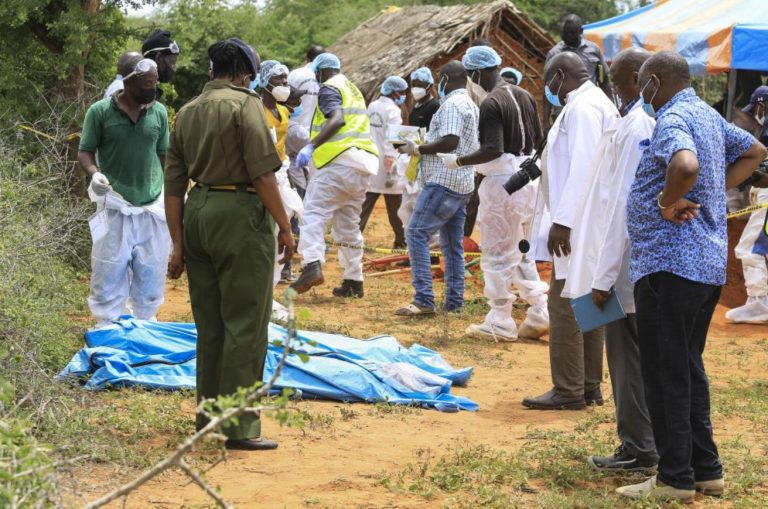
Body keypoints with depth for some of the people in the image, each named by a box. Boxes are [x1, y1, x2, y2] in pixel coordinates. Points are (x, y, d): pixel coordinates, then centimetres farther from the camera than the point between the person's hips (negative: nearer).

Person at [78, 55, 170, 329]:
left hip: (153, 207, 3)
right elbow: (85, 152, -1)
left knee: (151, 275, 8)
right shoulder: (100, 111, -6)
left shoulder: (159, 112, 3)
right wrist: (95, 173, -20)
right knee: (109, 274, 0)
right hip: (115, 207, -3)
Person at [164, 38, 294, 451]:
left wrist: (178, 244, 14)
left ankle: (209, 413, 26)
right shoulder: (244, 103, -7)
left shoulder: (186, 112, 14)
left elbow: (173, 186, 12)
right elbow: (263, 173, -14)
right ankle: (239, 426, -2)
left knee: (209, 324, 17)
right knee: (245, 324, -3)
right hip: (240, 214, -7)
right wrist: (284, 226, -6)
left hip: (197, 214, 7)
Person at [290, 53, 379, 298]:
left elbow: (337, 119, -19)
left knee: (313, 213, -13)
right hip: (363, 163, 8)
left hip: (339, 159, -8)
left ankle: (312, 265, -32)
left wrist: (311, 146, -23)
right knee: (349, 224, 13)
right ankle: (354, 281, 13)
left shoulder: (329, 89, -2)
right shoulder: (353, 90, 26)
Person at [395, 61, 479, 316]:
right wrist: (424, 148, 23)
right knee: (452, 244, 11)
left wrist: (418, 149, -12)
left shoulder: (451, 104, -12)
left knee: (417, 234, -11)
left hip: (444, 182, -10)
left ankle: (424, 299, -17)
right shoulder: (471, 105, 19)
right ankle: (454, 302, 11)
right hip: (462, 184, 10)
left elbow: (450, 141, -23)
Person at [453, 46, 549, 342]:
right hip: (528, 179, 8)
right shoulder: (524, 97, 10)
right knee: (519, 251, 18)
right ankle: (540, 314, 12)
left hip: (502, 181, -8)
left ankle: (500, 323, 4)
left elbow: (492, 150, -23)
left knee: (496, 253, 1)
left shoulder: (491, 104, -15)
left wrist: (458, 162, -14)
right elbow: (538, 140, 13)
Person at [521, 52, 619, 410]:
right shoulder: (601, 104, 18)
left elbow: (583, 167, -22)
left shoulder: (582, 107, -14)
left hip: (578, 224, -11)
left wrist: (563, 220, -24)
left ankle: (568, 390, -5)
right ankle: (589, 386, 18)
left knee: (565, 306, -7)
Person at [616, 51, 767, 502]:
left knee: (666, 373, -2)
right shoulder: (708, 115, 14)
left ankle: (676, 478, 2)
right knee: (689, 367, 18)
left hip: (670, 265, -10)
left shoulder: (672, 120, -15)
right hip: (710, 263, 10)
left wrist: (669, 201, -18)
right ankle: (706, 470, 22)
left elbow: (686, 165, -37)